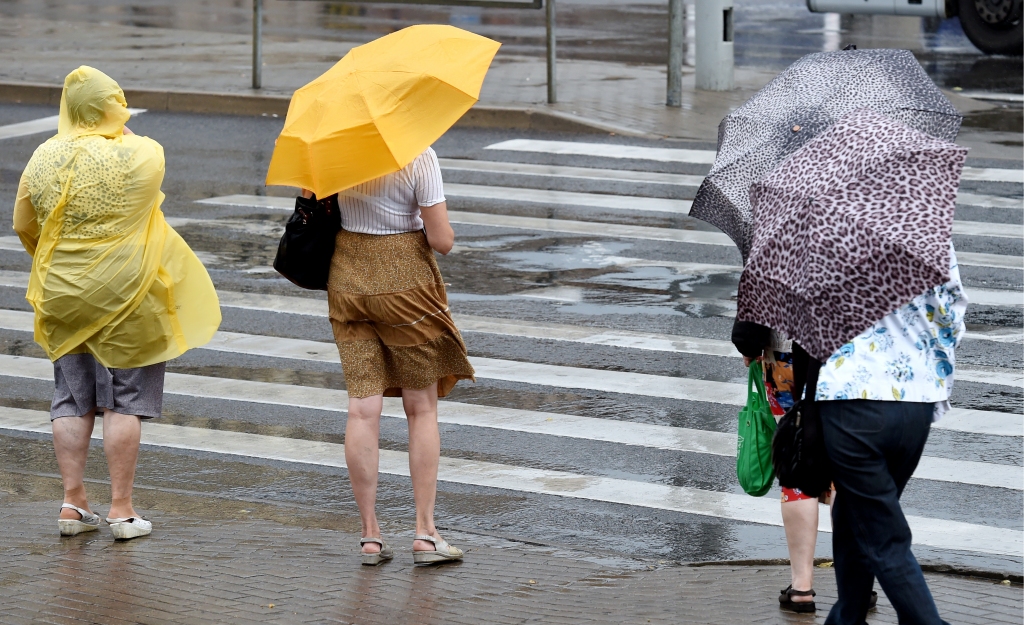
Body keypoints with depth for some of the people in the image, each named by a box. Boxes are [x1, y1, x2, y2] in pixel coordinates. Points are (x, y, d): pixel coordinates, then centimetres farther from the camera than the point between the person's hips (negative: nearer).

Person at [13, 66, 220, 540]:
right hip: (125, 297, -3)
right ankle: (121, 508, 5)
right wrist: (120, 130, 17)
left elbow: (23, 226, 7)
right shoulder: (142, 154, -13)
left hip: (64, 299, 3)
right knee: (125, 402, 4)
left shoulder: (44, 159, -2)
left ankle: (72, 502, 12)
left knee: (72, 401, 12)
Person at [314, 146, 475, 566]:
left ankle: (370, 534, 6)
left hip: (348, 280, 3)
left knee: (362, 409, 5)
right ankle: (425, 533, 8)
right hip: (406, 280, -3)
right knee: (422, 409, 9)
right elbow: (442, 242, -16)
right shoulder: (418, 157, -17)